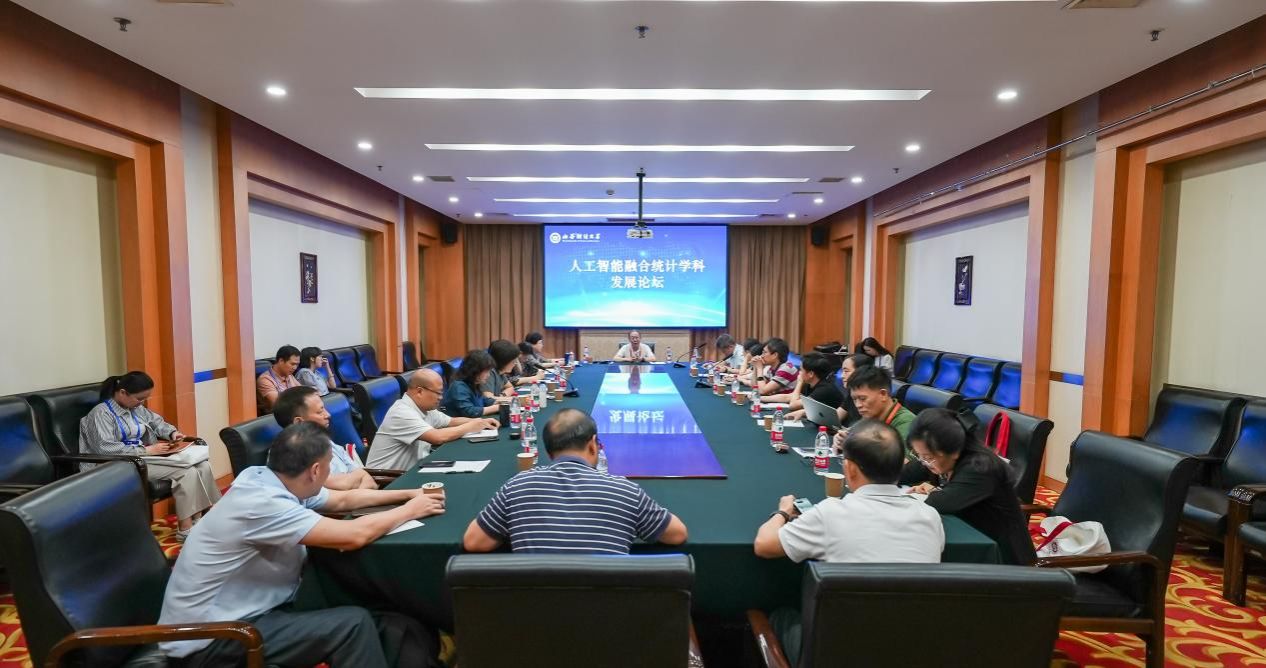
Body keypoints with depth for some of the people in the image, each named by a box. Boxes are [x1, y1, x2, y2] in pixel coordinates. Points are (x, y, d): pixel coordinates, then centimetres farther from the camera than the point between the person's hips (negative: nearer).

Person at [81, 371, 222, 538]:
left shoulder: (137, 408, 12)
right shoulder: (101, 413, -12)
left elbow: (156, 421, 28)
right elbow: (106, 449, -24)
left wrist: (172, 432, 7)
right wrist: (146, 450, -24)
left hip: (144, 456, 8)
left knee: (202, 466, -12)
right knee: (187, 473, -25)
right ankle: (186, 530, -17)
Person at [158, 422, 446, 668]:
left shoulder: (268, 480, -3)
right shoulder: (261, 503, -30)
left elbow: (342, 500, 12)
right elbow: (354, 535, -32)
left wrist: (407, 494, 10)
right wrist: (409, 511, -15)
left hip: (239, 613, 9)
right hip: (209, 640, -8)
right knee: (353, 624, -20)